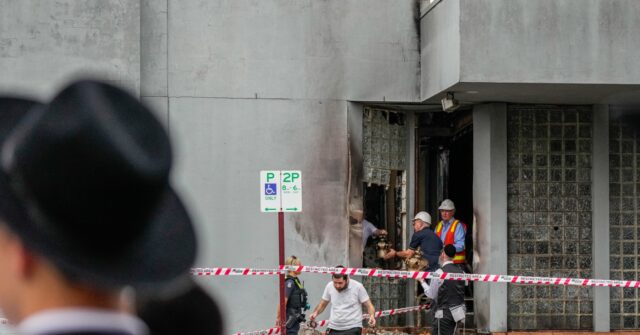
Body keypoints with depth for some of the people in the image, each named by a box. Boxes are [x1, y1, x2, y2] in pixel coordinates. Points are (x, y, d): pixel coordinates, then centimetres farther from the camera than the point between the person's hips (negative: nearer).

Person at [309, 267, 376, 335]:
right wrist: (315, 312, -4)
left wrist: (372, 316, -21)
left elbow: (369, 305, -1)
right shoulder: (329, 286, 1)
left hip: (352, 329, -4)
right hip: (334, 328, 4)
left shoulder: (358, 287, -7)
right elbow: (322, 304, 16)